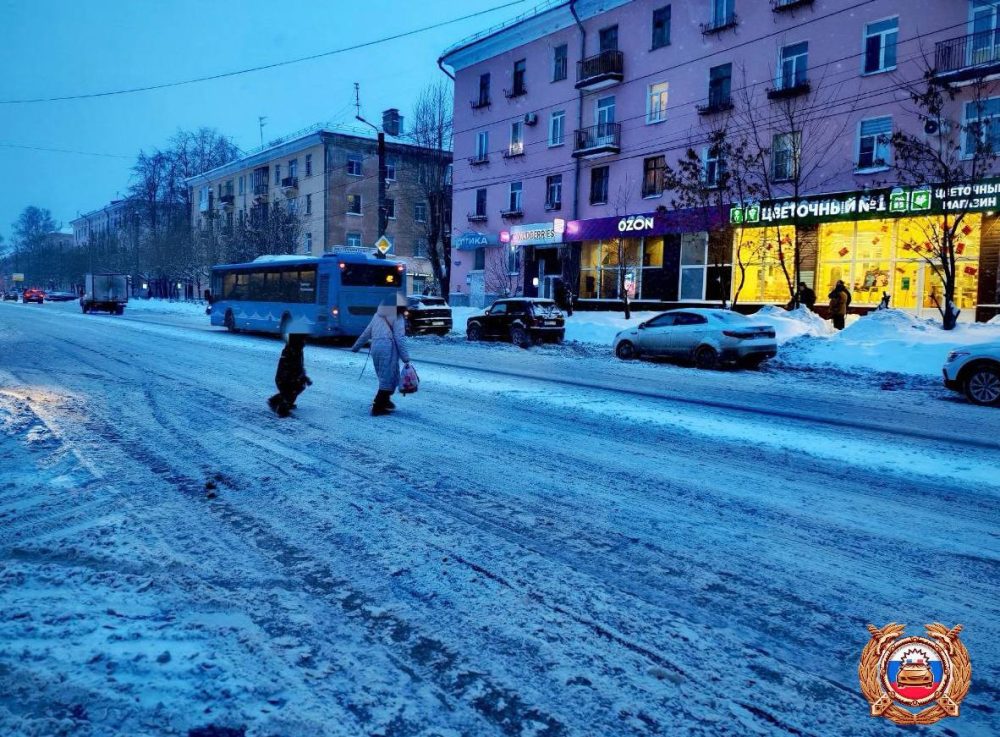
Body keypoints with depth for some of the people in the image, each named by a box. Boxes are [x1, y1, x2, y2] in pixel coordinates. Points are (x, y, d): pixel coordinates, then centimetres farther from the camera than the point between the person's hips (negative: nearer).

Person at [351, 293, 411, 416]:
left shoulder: (378, 315, 18)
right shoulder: (398, 318, 0)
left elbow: (366, 333, 21)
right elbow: (400, 339, -7)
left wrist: (356, 346, 33)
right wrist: (406, 359, -8)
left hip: (375, 347, 7)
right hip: (388, 348, -6)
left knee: (385, 377, 20)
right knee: (388, 379, -1)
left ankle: (384, 401, 21)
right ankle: (378, 407, -2)